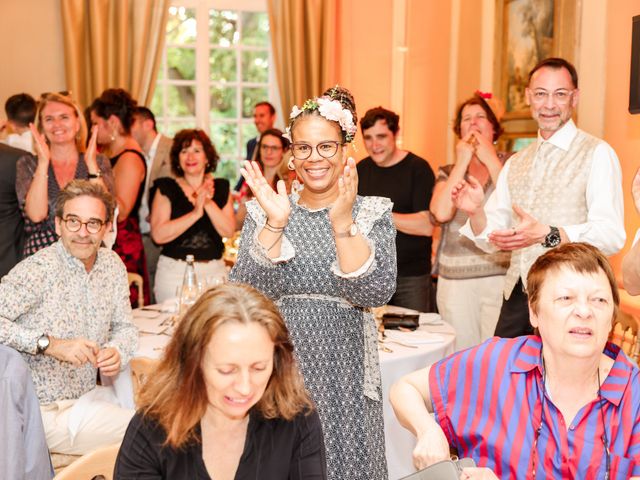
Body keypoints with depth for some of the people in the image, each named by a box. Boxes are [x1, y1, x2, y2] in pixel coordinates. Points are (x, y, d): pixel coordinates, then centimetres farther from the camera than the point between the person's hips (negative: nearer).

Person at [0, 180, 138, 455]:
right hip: (43, 413, -7)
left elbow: (123, 327, 14)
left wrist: (116, 352, -8)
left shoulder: (112, 265, 5)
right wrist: (50, 344, -30)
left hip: (85, 401, 7)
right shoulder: (38, 270, -17)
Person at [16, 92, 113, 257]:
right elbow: (36, 215, -10)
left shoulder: (99, 162, 6)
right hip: (41, 255, 0)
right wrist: (43, 161, -10)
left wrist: (91, 163, -11)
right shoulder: (27, 164, 5)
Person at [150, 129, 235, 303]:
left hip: (214, 271, 2)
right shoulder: (166, 188, 1)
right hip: (174, 272, -2)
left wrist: (209, 203, -13)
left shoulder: (221, 187, 8)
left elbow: (229, 231, -2)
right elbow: (158, 235, -11)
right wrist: (195, 213, -16)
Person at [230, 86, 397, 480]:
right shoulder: (262, 212, 3)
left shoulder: (374, 212, 0)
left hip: (343, 374, -1)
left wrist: (342, 223, -22)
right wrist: (275, 224, -18)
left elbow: (378, 293, -13)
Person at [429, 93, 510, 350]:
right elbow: (441, 213, -7)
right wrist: (462, 163, -3)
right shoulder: (448, 172, 13)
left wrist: (491, 160, -7)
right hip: (455, 279, 2)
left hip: (501, 274, -2)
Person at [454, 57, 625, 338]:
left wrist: (546, 235, -28)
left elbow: (611, 235, -16)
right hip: (517, 295, 5)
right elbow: (491, 238, 12)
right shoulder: (515, 164, 14)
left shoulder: (597, 154, -5)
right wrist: (476, 211, -9)